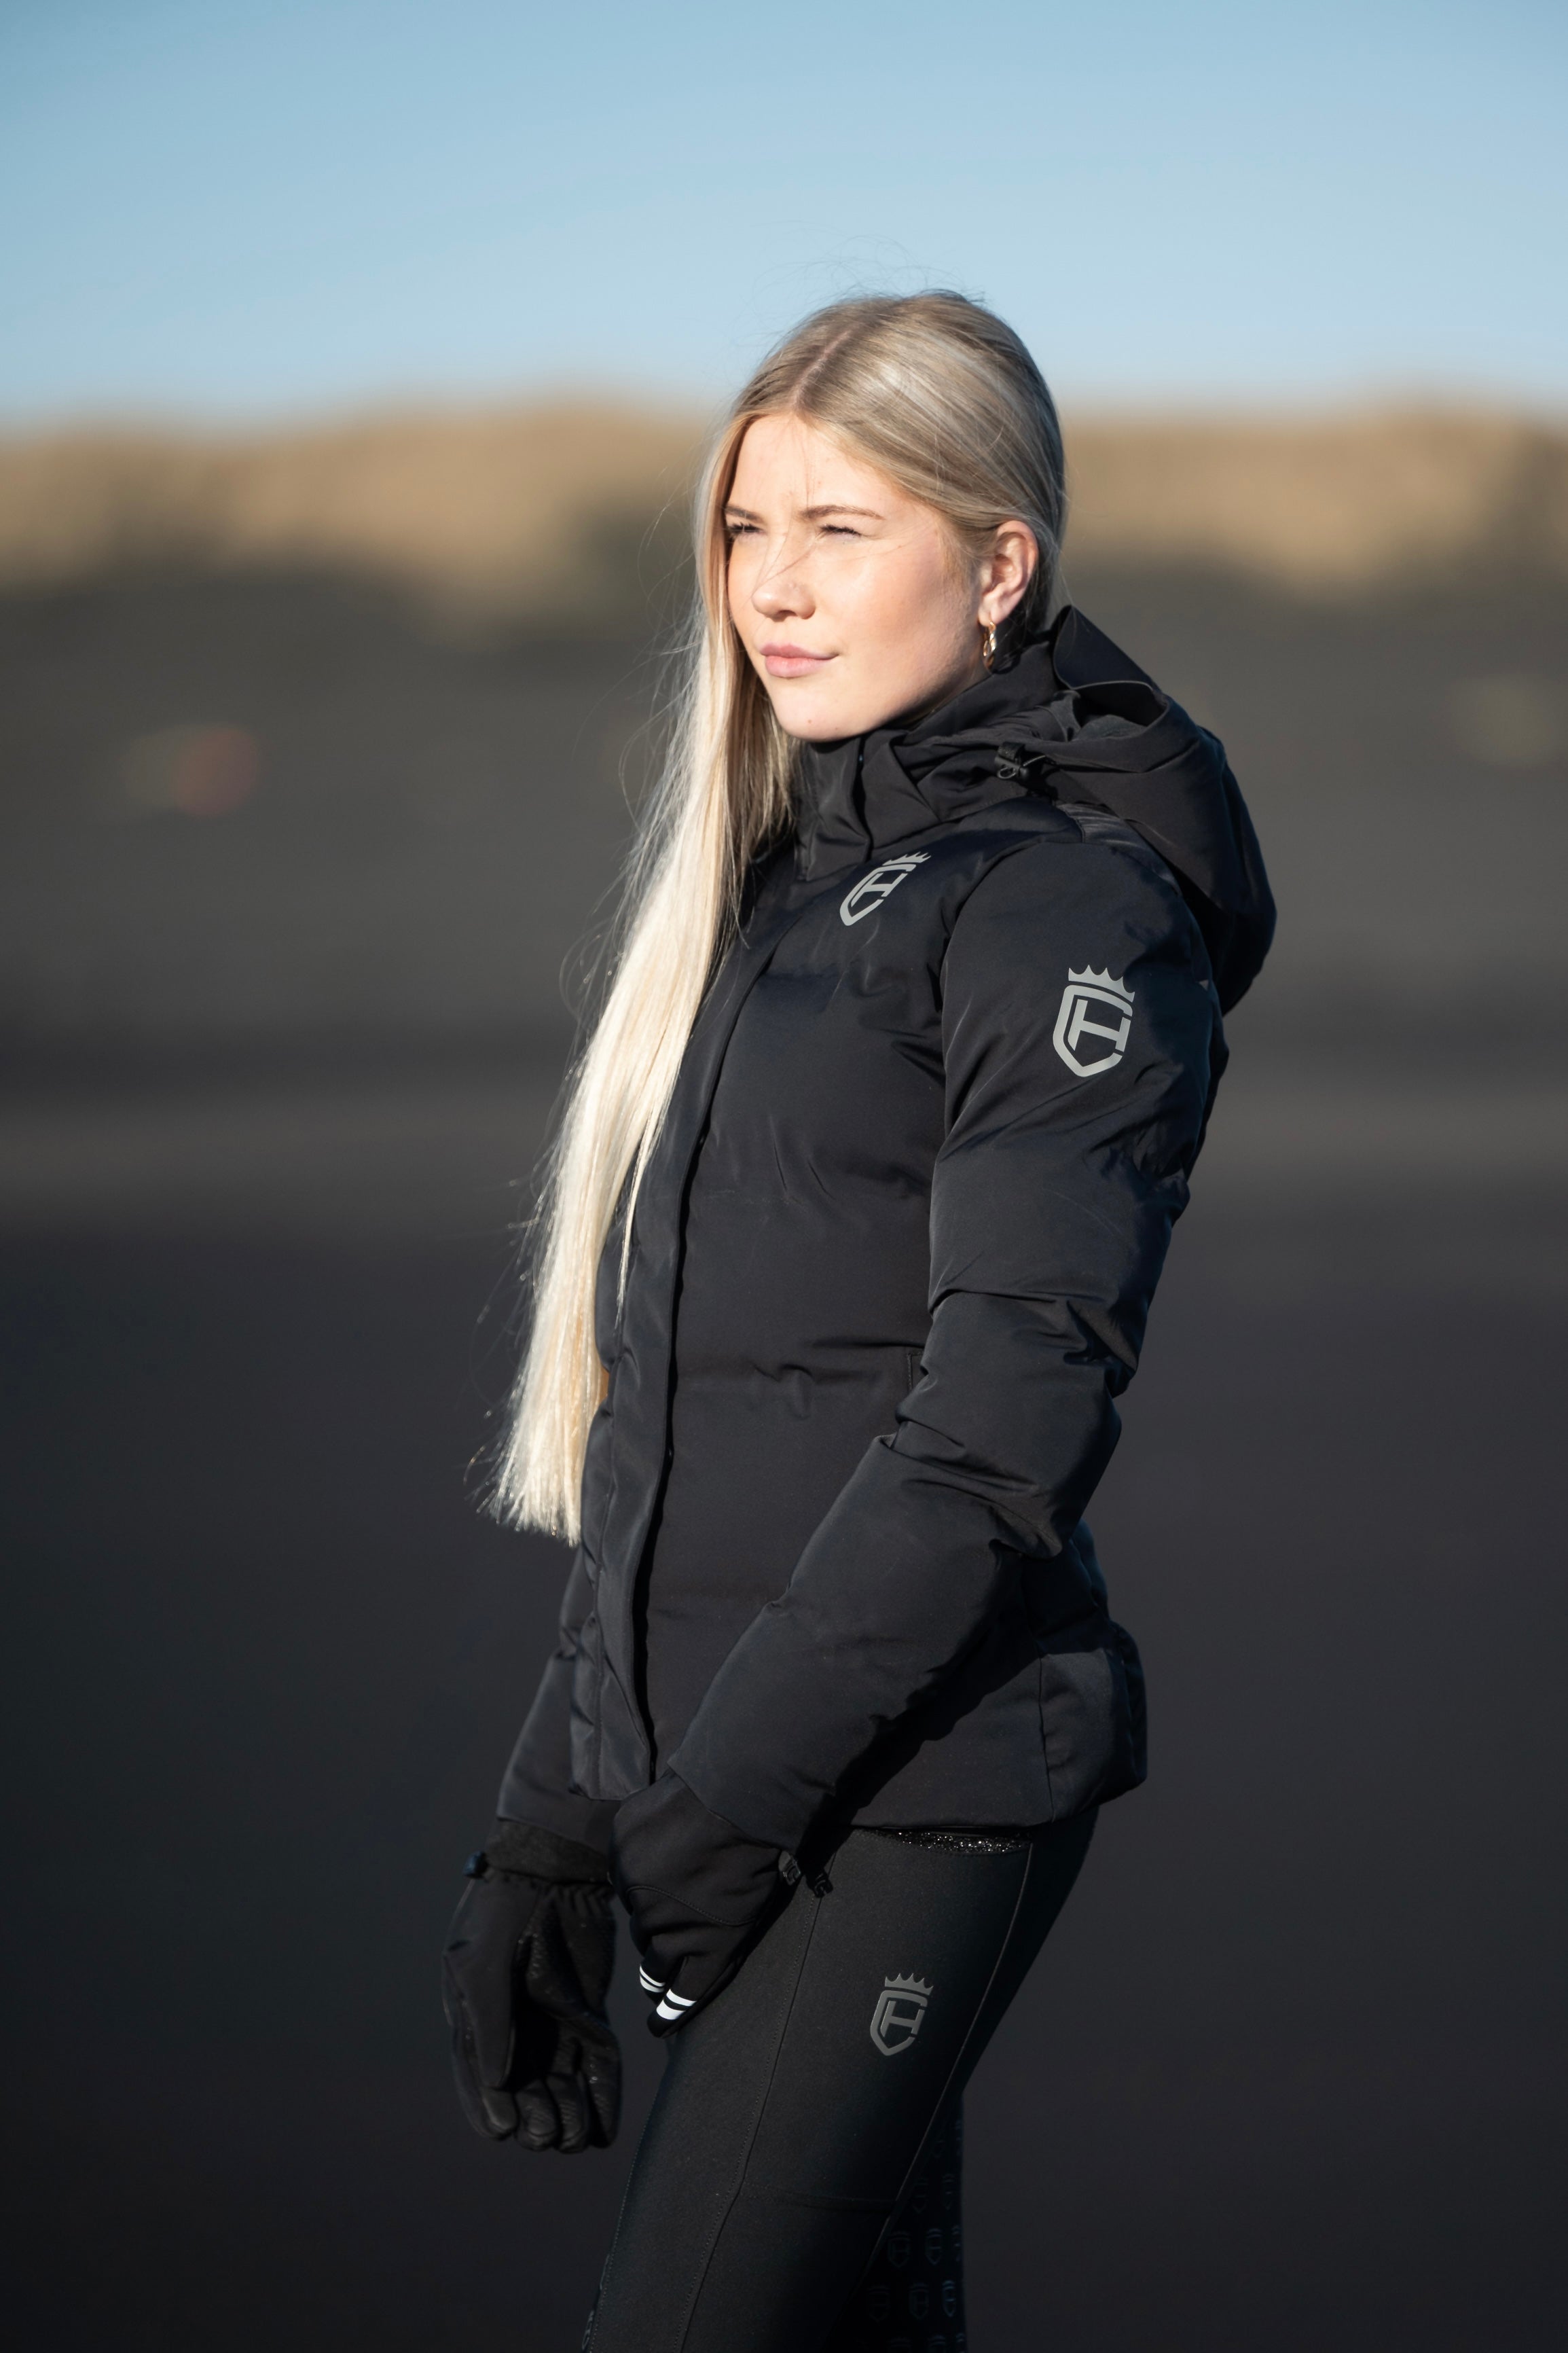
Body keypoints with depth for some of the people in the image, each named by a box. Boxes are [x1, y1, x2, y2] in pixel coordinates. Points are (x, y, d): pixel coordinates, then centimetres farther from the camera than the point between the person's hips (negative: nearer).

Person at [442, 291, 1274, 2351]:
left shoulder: (1067, 906, -9)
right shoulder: (773, 887, 17)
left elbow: (1011, 1404, -17)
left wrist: (742, 1781, -20)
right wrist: (550, 1834, 15)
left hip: (915, 1791, -8)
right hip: (726, 1786, 8)